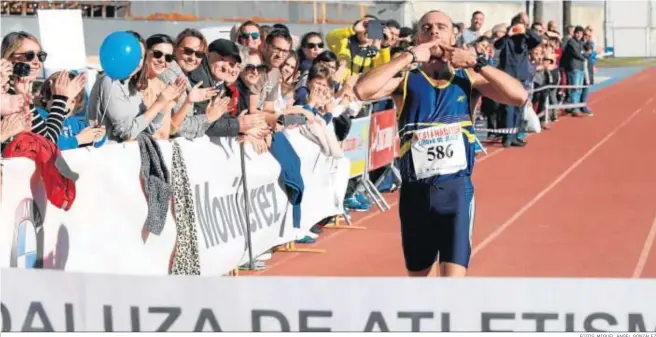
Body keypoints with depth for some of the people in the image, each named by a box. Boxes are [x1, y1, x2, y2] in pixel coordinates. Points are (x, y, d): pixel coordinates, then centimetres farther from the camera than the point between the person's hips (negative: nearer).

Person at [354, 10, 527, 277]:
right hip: (416, 191, 1)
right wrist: (409, 57, -14)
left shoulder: (468, 77, 5)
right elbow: (362, 91, -18)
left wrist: (477, 62, -11)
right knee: (417, 275, 16)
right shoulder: (407, 80, 1)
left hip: (456, 188, -1)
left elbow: (519, 96, -7)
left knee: (454, 279, -10)